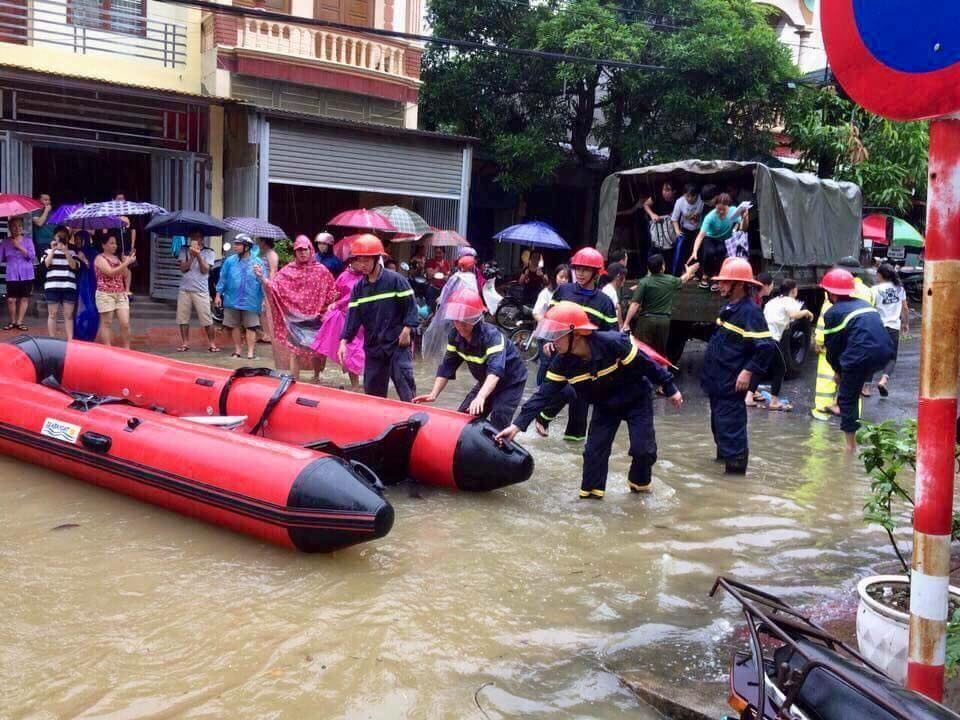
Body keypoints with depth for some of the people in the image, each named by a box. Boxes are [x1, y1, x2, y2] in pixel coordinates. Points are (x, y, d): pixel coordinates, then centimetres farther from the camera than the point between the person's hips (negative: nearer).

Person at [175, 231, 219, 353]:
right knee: (183, 318, 4)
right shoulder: (184, 250, 10)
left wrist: (198, 255, -16)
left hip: (201, 290, -2)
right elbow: (183, 268, 0)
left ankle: (212, 344, 3)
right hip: (184, 289, 2)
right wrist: (192, 256, -13)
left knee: (207, 320, -5)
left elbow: (205, 270, -5)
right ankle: (185, 343, 14)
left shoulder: (209, 252, 5)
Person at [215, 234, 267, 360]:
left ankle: (250, 353, 8)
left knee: (251, 327, 1)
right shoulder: (230, 261, 2)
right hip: (232, 301, 2)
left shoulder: (258, 263, -3)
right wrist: (218, 294, 4)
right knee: (234, 326, 10)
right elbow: (223, 279, 6)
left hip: (251, 302, -2)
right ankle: (238, 351, 22)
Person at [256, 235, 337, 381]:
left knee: (315, 348, 11)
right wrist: (262, 277, -25)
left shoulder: (321, 270, 1)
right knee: (296, 349, 0)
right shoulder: (288, 270, 0)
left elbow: (331, 293, 6)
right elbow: (274, 285, -10)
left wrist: (330, 306, -8)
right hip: (295, 316, -1)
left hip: (315, 317, 1)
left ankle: (316, 378, 31)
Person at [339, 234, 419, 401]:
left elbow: (411, 306, -6)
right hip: (373, 345, 6)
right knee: (372, 389, 11)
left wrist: (407, 330, -14)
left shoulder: (395, 280, -8)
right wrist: (343, 341, -7)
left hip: (398, 343, -5)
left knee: (404, 383, -11)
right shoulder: (358, 288, 7)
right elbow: (353, 315, 2)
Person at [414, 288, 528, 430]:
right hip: (486, 382, 7)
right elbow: (447, 365, -8)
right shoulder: (455, 335, -14)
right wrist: (433, 394, -21)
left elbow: (496, 369, -50)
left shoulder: (492, 335, -35)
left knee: (497, 427, -23)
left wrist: (481, 397, -65)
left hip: (511, 382, -7)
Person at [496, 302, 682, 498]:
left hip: (636, 399, -4)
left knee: (643, 448, -8)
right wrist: (518, 424, -28)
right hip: (605, 405, 4)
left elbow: (646, 365, -23)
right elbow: (545, 394, -19)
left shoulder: (613, 343, -36)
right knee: (594, 449, -3)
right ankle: (590, 493, 13)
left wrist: (670, 389, -12)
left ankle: (640, 483, 22)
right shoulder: (562, 363, -20)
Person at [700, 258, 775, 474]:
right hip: (717, 379, 10)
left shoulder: (750, 311, -19)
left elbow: (766, 346, -23)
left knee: (730, 423, -6)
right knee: (718, 419, 22)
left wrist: (749, 371, -23)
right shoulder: (729, 307, 10)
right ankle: (723, 454, 39)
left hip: (731, 383, -10)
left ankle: (735, 465, 1)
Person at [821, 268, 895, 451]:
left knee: (848, 398, 8)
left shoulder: (832, 313, 3)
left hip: (861, 356, -6)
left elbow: (832, 346, 7)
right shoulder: (865, 304, 22)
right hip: (885, 353, 7)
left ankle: (851, 445, 12)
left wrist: (837, 370, 24)